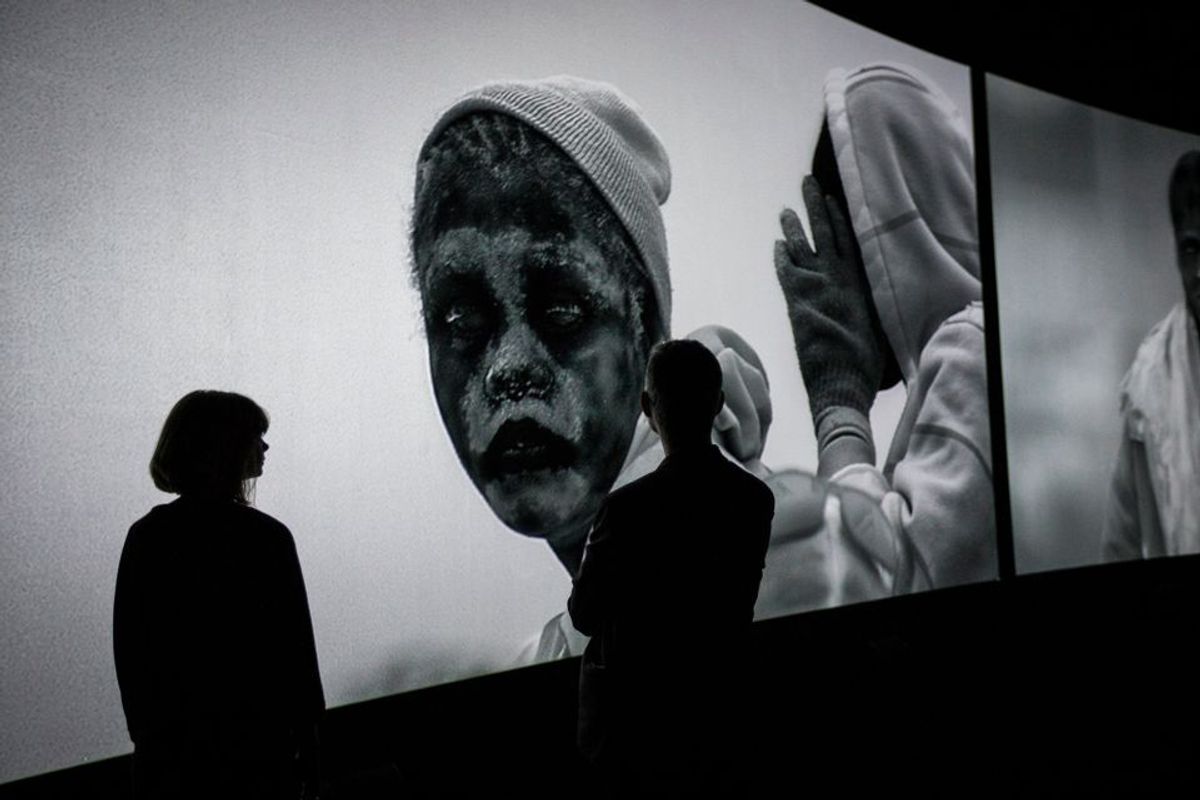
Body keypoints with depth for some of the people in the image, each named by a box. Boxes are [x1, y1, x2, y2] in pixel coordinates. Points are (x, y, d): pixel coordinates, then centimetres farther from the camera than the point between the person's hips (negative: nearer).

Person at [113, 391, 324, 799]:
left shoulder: (145, 537, -3)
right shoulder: (266, 537, -15)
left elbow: (128, 650, 2)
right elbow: (296, 649, -12)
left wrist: (145, 728, 13)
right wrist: (306, 740, -1)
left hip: (168, 745, 4)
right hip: (258, 743, -4)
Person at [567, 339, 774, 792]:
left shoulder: (629, 507, -26)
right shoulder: (756, 498, -9)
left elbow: (583, 615, -12)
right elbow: (740, 606, 4)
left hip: (633, 710, -5)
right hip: (716, 708, 5)